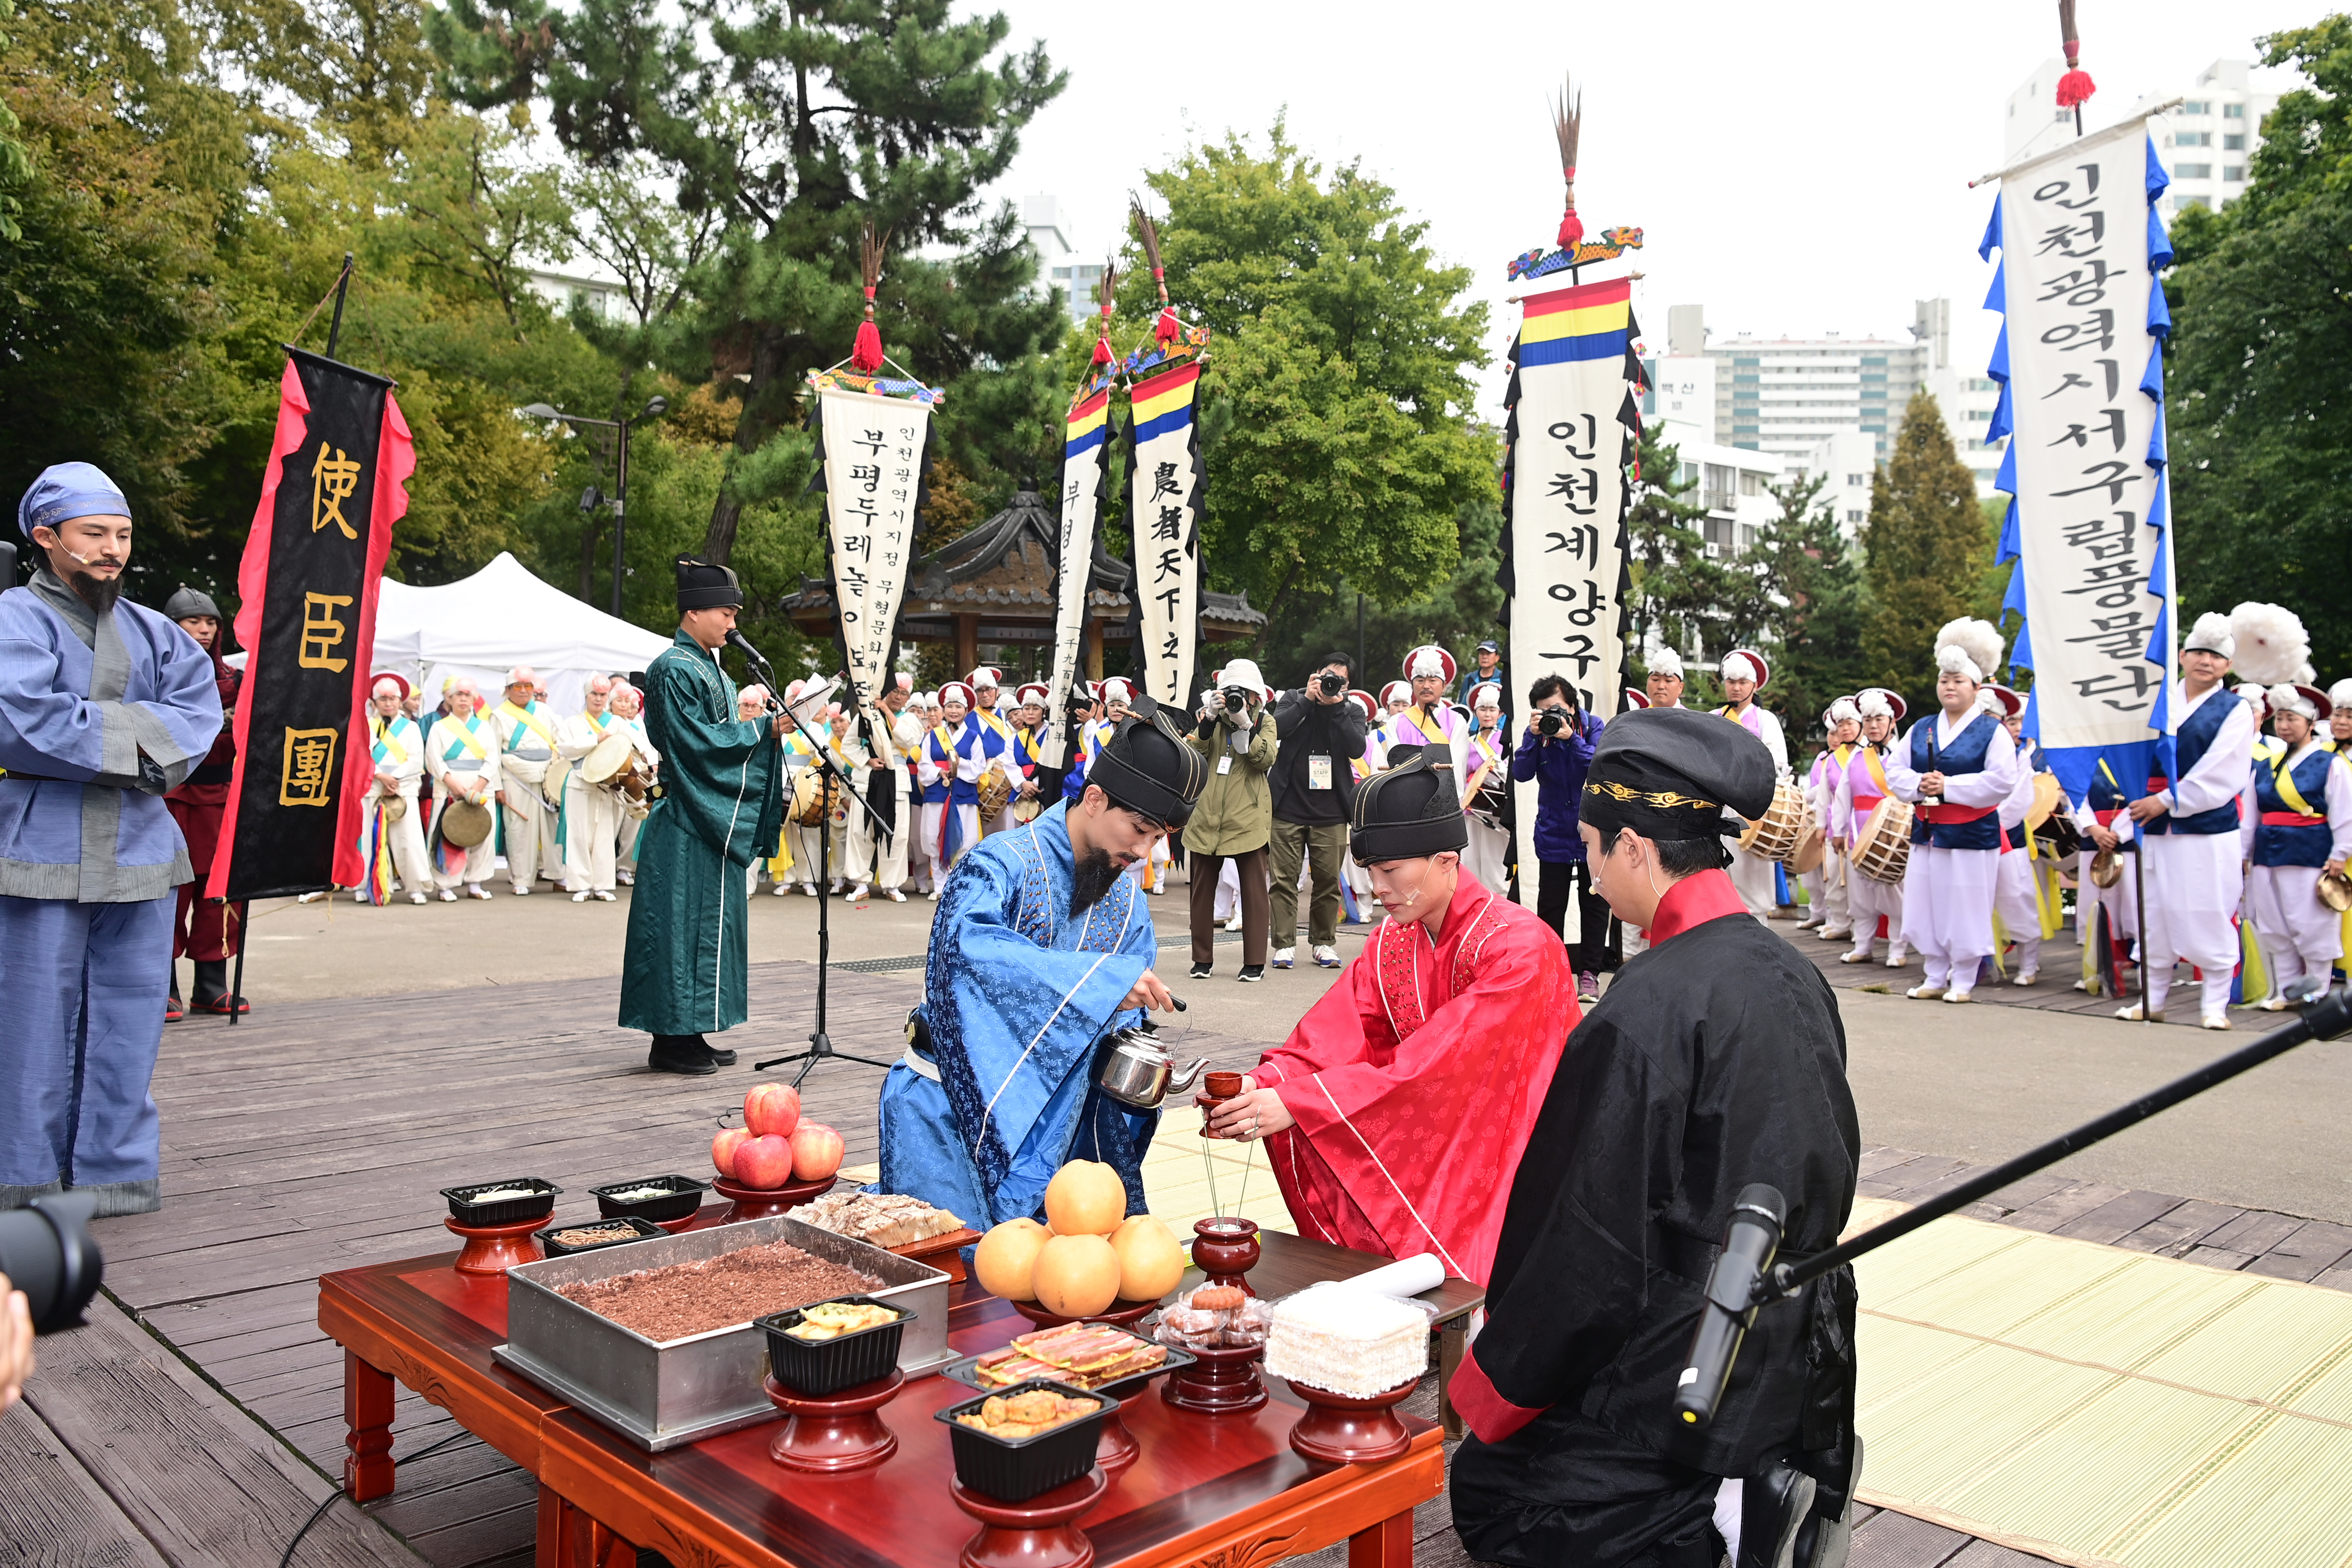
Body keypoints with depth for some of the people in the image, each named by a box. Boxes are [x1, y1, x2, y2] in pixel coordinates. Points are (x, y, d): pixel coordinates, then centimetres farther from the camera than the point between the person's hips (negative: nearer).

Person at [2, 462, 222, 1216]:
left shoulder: (151, 631, 14)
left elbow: (201, 705, 3)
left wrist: (121, 736, -12)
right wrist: (130, 738, -10)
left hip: (139, 852, 5)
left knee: (129, 1020, 9)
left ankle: (112, 1174, 20)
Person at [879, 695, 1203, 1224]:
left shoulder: (1127, 906, 4)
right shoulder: (1001, 863, -17)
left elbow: (1119, 1028, 8)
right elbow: (967, 945, -39)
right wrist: (1101, 977, -43)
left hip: (1047, 1119, 6)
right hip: (951, 1101, -5)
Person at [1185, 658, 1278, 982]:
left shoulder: (1264, 721, 7)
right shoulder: (1211, 717, 13)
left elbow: (1265, 759, -10)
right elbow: (1194, 750, -3)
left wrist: (1244, 722, -18)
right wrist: (1210, 718, -14)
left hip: (1248, 818, -2)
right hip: (1207, 815, 2)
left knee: (1253, 888, -3)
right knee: (1202, 887, 5)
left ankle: (1254, 961, 4)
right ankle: (1202, 959, 15)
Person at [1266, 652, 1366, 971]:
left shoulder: (1352, 711, 9)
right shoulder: (1294, 699, 9)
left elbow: (1357, 749, -8)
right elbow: (1277, 728, -10)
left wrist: (1336, 707, -12)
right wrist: (1308, 699, -12)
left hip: (1330, 812, 1)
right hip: (1288, 808, -1)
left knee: (1328, 880, 4)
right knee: (1284, 879, -2)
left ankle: (1324, 942, 17)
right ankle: (1284, 944, 4)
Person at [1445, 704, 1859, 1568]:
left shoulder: (1648, 1008, -22)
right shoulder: (1797, 976, 1)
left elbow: (1594, 1246, -17)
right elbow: (1835, 1168, 13)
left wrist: (1493, 1387, -5)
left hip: (1689, 1368, -8)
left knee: (1486, 1494, 6)